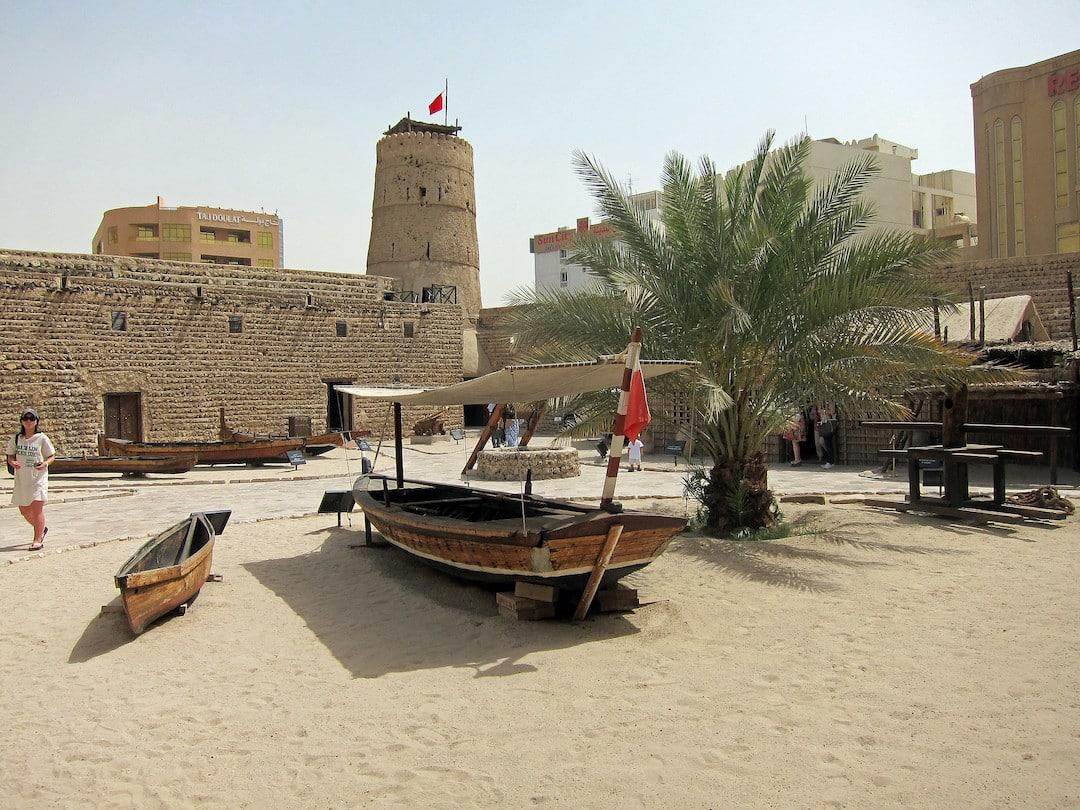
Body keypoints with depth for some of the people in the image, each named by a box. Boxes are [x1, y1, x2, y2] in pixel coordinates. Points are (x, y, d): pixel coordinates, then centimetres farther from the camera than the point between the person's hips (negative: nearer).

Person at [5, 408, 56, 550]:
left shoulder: (42, 438, -5)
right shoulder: (16, 438, 5)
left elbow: (52, 456, 1)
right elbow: (10, 456, 12)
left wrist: (44, 464, -19)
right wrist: (12, 462, -11)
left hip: (38, 478, -5)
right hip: (21, 479, 5)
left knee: (37, 509, -9)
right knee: (24, 510, 12)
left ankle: (37, 540, -1)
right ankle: (42, 529, 37)